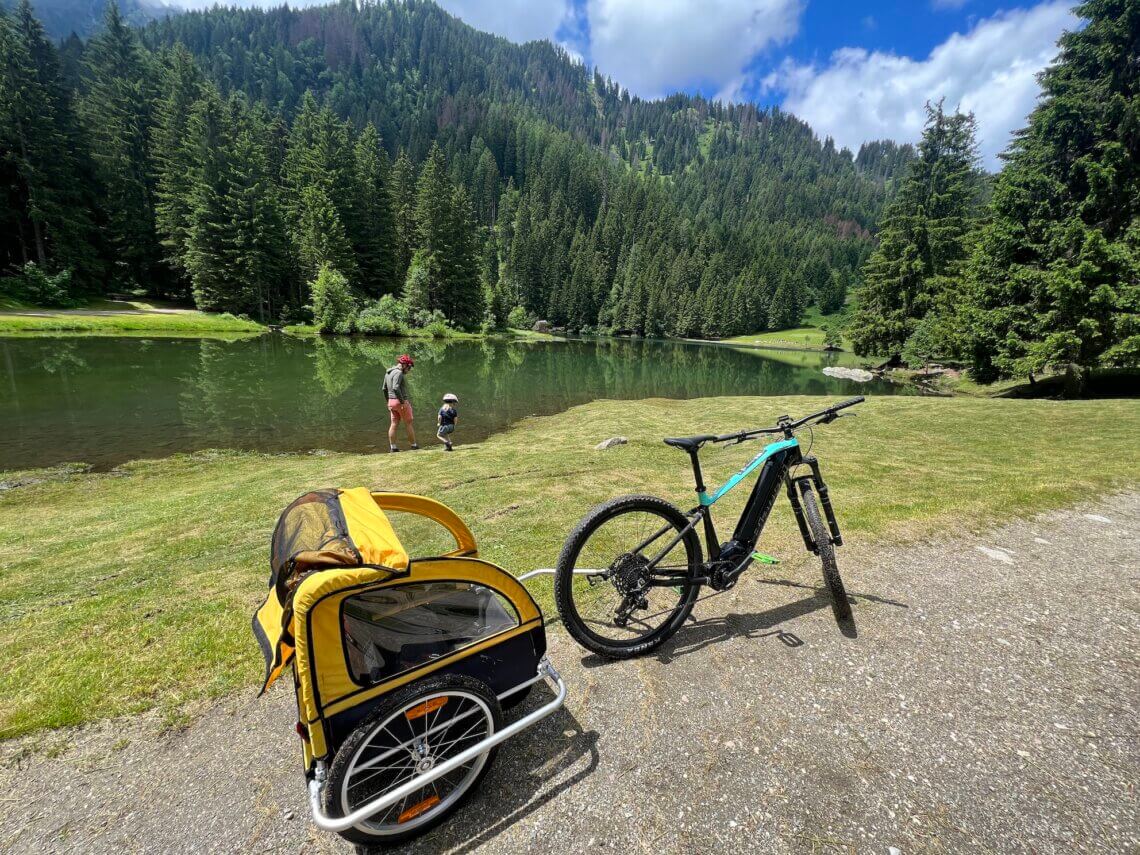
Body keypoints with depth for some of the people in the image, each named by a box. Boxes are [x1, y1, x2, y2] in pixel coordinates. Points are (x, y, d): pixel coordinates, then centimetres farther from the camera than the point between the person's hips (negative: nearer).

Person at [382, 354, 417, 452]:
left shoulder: (388, 373, 15)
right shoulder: (398, 373, -16)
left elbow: (384, 389, 18)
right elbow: (396, 388, -27)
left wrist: (389, 402, 22)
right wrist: (403, 402, -25)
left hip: (392, 401, 8)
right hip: (402, 402, -8)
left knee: (394, 424, 7)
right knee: (408, 423, 2)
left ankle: (392, 446, 7)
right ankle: (414, 445, 9)